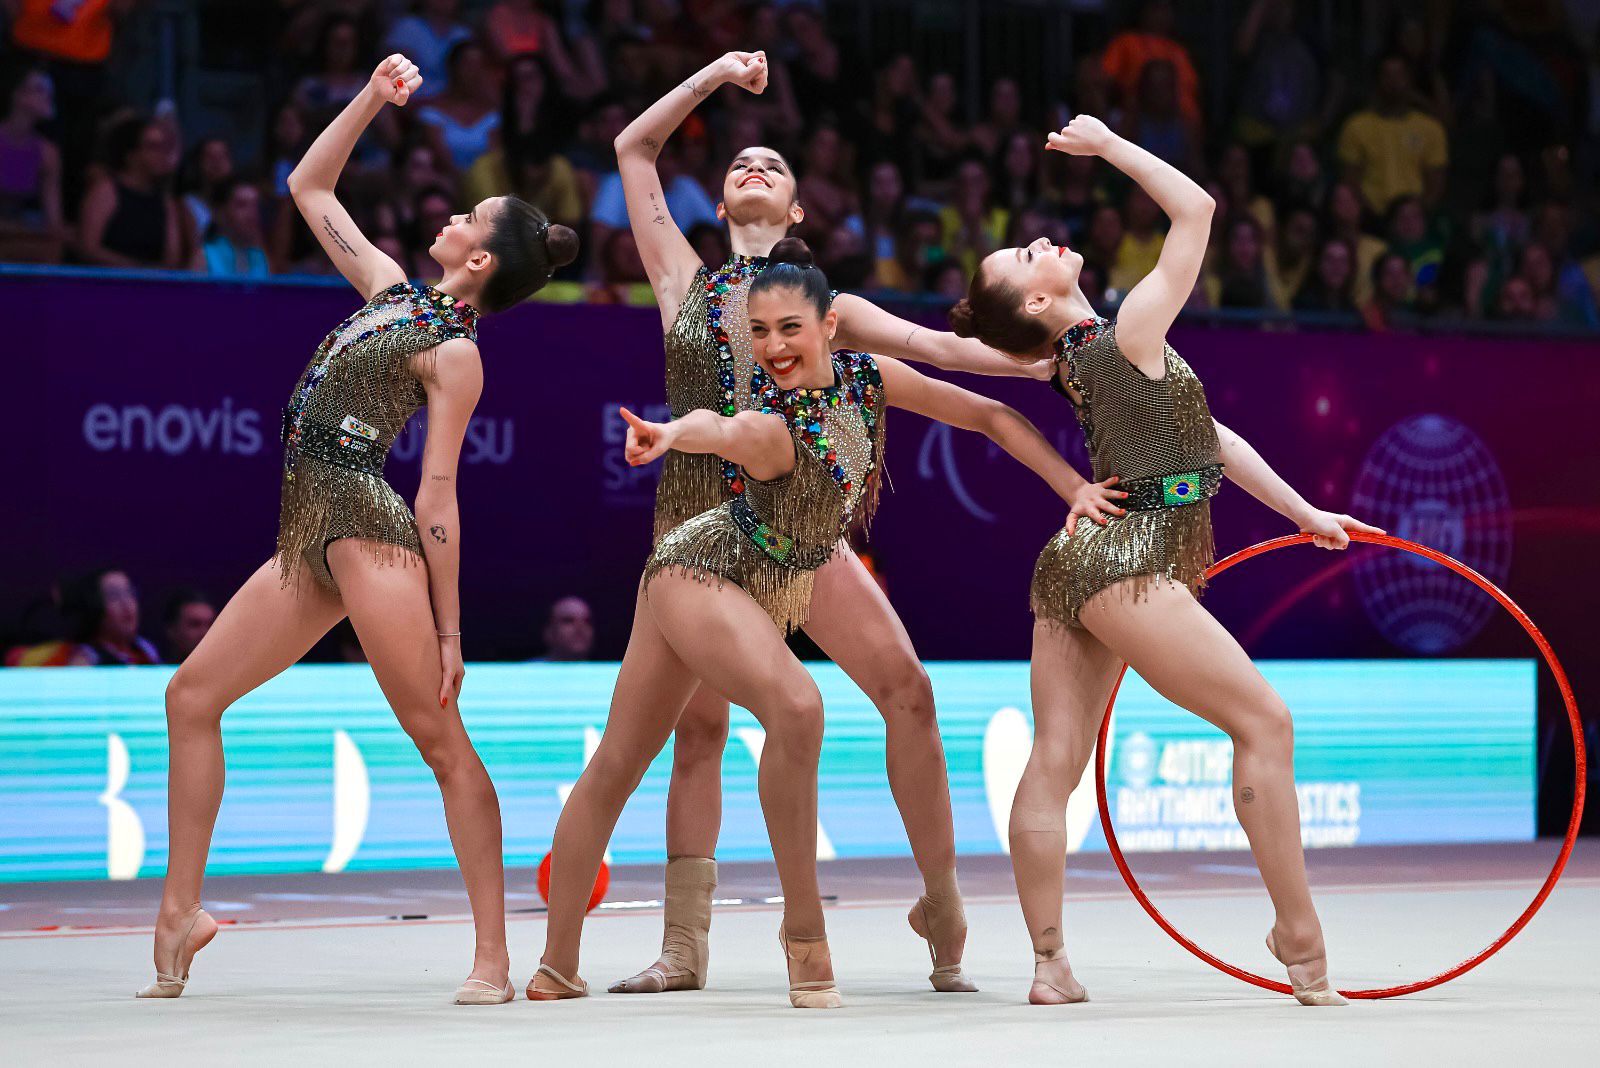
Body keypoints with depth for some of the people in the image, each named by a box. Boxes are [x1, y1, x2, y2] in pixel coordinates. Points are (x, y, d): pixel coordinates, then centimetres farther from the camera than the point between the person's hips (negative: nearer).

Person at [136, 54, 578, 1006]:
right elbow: (310, 187, 26)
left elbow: (440, 497, -9)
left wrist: (449, 630, -11)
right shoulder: (394, 292, 17)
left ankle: (495, 959, -10)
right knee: (194, 694, 5)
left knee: (440, 739, -9)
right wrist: (373, 97, 17)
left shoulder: (454, 353, -5)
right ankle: (181, 911, 8)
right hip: (311, 537, 9)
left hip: (372, 532, -9)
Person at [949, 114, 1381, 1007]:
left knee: (1055, 760, 3)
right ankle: (1303, 945, 0)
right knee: (1264, 720, -3)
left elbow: (1206, 433, 18)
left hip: (1077, 564, 9)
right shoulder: (1127, 337, -14)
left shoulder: (1082, 360, 13)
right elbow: (1197, 209, -14)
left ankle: (1050, 966, 2)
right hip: (1126, 570, -9)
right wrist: (1109, 146, -7)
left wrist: (1302, 512, 22)